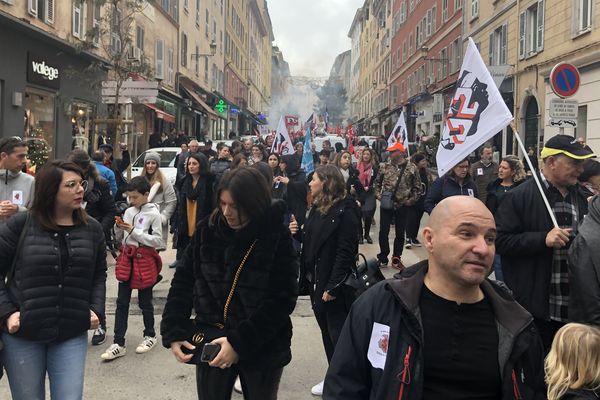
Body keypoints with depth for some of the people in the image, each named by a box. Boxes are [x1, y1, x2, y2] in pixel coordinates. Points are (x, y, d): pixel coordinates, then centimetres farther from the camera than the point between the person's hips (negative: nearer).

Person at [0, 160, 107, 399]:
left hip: (72, 335, 2)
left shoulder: (92, 229, 4)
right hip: (22, 334, -1)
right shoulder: (20, 225, -6)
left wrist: (96, 309, -1)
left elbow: (99, 275, 12)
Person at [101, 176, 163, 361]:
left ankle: (150, 335, 29)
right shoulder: (128, 212, 6)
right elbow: (120, 238, 14)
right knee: (122, 302, 5)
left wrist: (134, 231, -17)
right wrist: (118, 227, -7)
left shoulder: (153, 214, -10)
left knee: (145, 302, 8)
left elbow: (157, 241, -14)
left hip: (144, 260, -5)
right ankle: (118, 344, 9)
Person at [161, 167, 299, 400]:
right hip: (211, 342, 2)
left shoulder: (278, 237, -14)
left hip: (263, 347, -2)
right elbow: (184, 281, 1)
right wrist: (173, 332, -10)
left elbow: (283, 299, -16)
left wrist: (240, 342, -21)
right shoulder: (207, 230, -5)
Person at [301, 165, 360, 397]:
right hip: (317, 281, 8)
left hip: (335, 285, -8)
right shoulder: (318, 208, 10)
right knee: (326, 332, 16)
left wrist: (333, 286, -21)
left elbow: (345, 253, -20)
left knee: (339, 335, 2)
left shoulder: (345, 211, -16)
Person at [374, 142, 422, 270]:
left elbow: (417, 187, 3)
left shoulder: (412, 168, -4)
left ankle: (396, 259, 22)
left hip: (402, 206, -1)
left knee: (400, 233, 9)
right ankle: (383, 258, 17)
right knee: (383, 232, 3)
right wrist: (379, 196, -2)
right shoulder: (384, 167, 1)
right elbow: (377, 183, 11)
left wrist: (411, 200, -5)